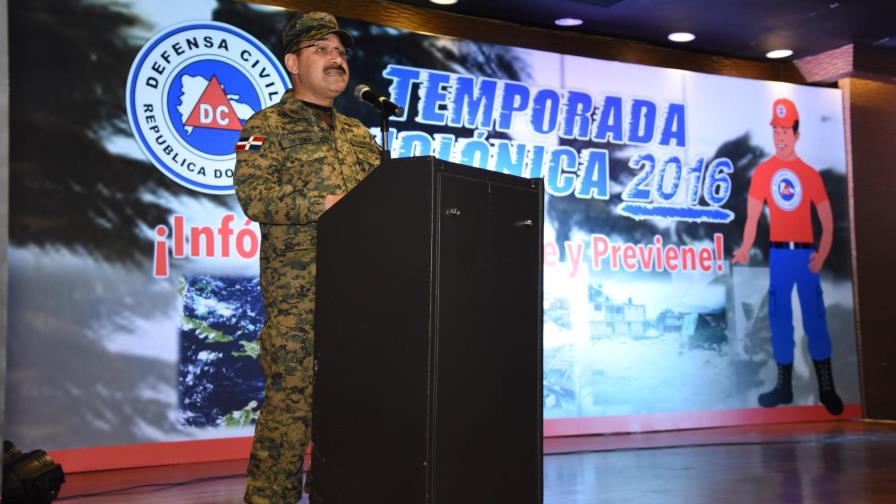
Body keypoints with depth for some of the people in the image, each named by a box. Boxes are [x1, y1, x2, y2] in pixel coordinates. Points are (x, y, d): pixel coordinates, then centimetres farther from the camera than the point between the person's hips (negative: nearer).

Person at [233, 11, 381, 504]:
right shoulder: (267, 127, 5)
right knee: (291, 397, -7)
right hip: (297, 289, -6)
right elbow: (253, 195, -10)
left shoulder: (359, 134, 24)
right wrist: (325, 205, -19)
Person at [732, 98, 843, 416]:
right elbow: (753, 215, -4)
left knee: (815, 318, -1)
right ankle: (784, 385, 14)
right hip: (778, 253, 1)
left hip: (806, 252, -1)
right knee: (779, 319, 5)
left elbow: (827, 220, 4)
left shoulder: (810, 174, 3)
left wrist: (822, 254, -10)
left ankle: (827, 388, 7)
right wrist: (745, 249, -19)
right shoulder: (763, 171, 3)